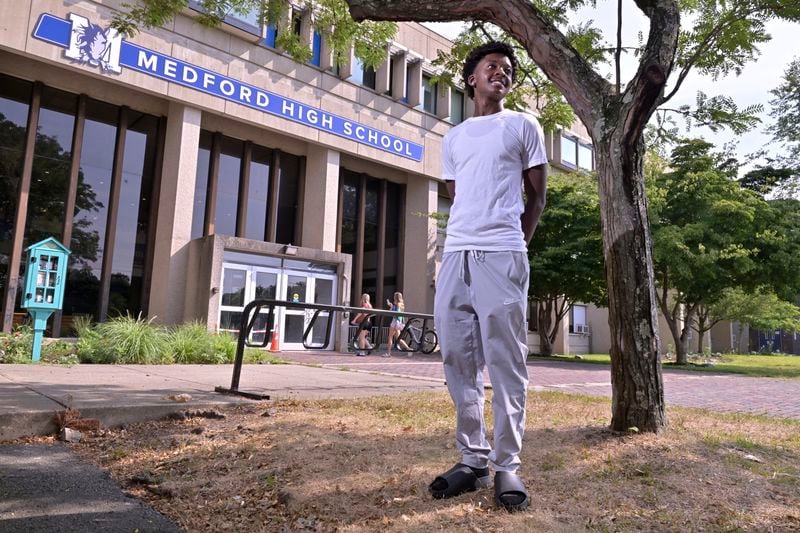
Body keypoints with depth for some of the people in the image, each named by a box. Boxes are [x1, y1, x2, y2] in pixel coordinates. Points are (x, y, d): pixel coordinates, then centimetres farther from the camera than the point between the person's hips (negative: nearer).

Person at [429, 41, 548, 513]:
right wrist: (467, 239, 11)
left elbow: (537, 195, 12)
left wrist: (516, 244, 5)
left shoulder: (523, 126, 13)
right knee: (459, 359, 4)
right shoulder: (454, 138, 22)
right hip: (455, 254, 4)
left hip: (501, 255, -4)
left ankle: (507, 465, 6)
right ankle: (473, 459, 14)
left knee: (505, 362, -3)